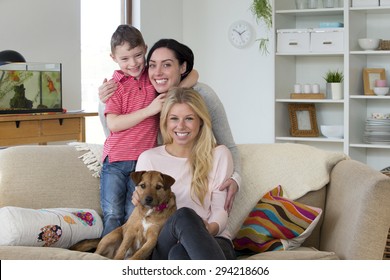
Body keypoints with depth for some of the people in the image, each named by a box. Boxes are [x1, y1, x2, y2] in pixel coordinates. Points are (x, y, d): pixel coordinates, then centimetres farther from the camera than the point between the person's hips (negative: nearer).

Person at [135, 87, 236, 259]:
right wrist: (140, 201, -9)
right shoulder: (148, 158, 15)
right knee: (183, 215, -38)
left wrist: (212, 228, -18)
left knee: (180, 254, -39)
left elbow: (220, 208, 6)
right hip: (165, 244, 0)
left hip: (212, 241, 0)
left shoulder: (219, 155, 13)